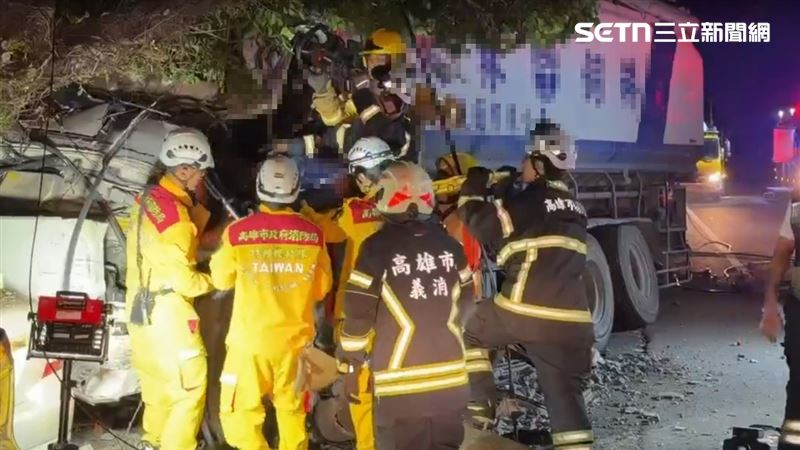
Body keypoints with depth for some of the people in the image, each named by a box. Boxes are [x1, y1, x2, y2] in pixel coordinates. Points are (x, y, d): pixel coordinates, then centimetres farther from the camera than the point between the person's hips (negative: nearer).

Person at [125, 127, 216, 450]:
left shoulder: (149, 199, 6)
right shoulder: (172, 212, -22)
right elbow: (183, 279, -21)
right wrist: (213, 281, -4)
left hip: (142, 307, 10)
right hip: (166, 310, -10)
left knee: (158, 381, 22)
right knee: (190, 385, 0)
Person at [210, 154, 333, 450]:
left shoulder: (238, 231, -13)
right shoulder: (313, 233, -7)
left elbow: (221, 280, 3)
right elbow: (321, 288, 5)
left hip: (251, 338, -2)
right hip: (295, 338, 3)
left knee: (240, 409, 10)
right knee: (292, 409, 18)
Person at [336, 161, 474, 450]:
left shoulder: (377, 247, -9)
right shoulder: (449, 245, 6)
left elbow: (358, 312, -9)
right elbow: (466, 306, 12)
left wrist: (350, 363, 3)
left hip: (399, 380, -4)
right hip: (451, 375, 5)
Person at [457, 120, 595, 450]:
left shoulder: (528, 200, -8)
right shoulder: (574, 208, 16)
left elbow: (481, 224, -1)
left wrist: (474, 186, 14)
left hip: (525, 308, -6)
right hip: (570, 317, 6)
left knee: (471, 335, 20)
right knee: (565, 391, 9)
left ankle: (481, 407, 16)